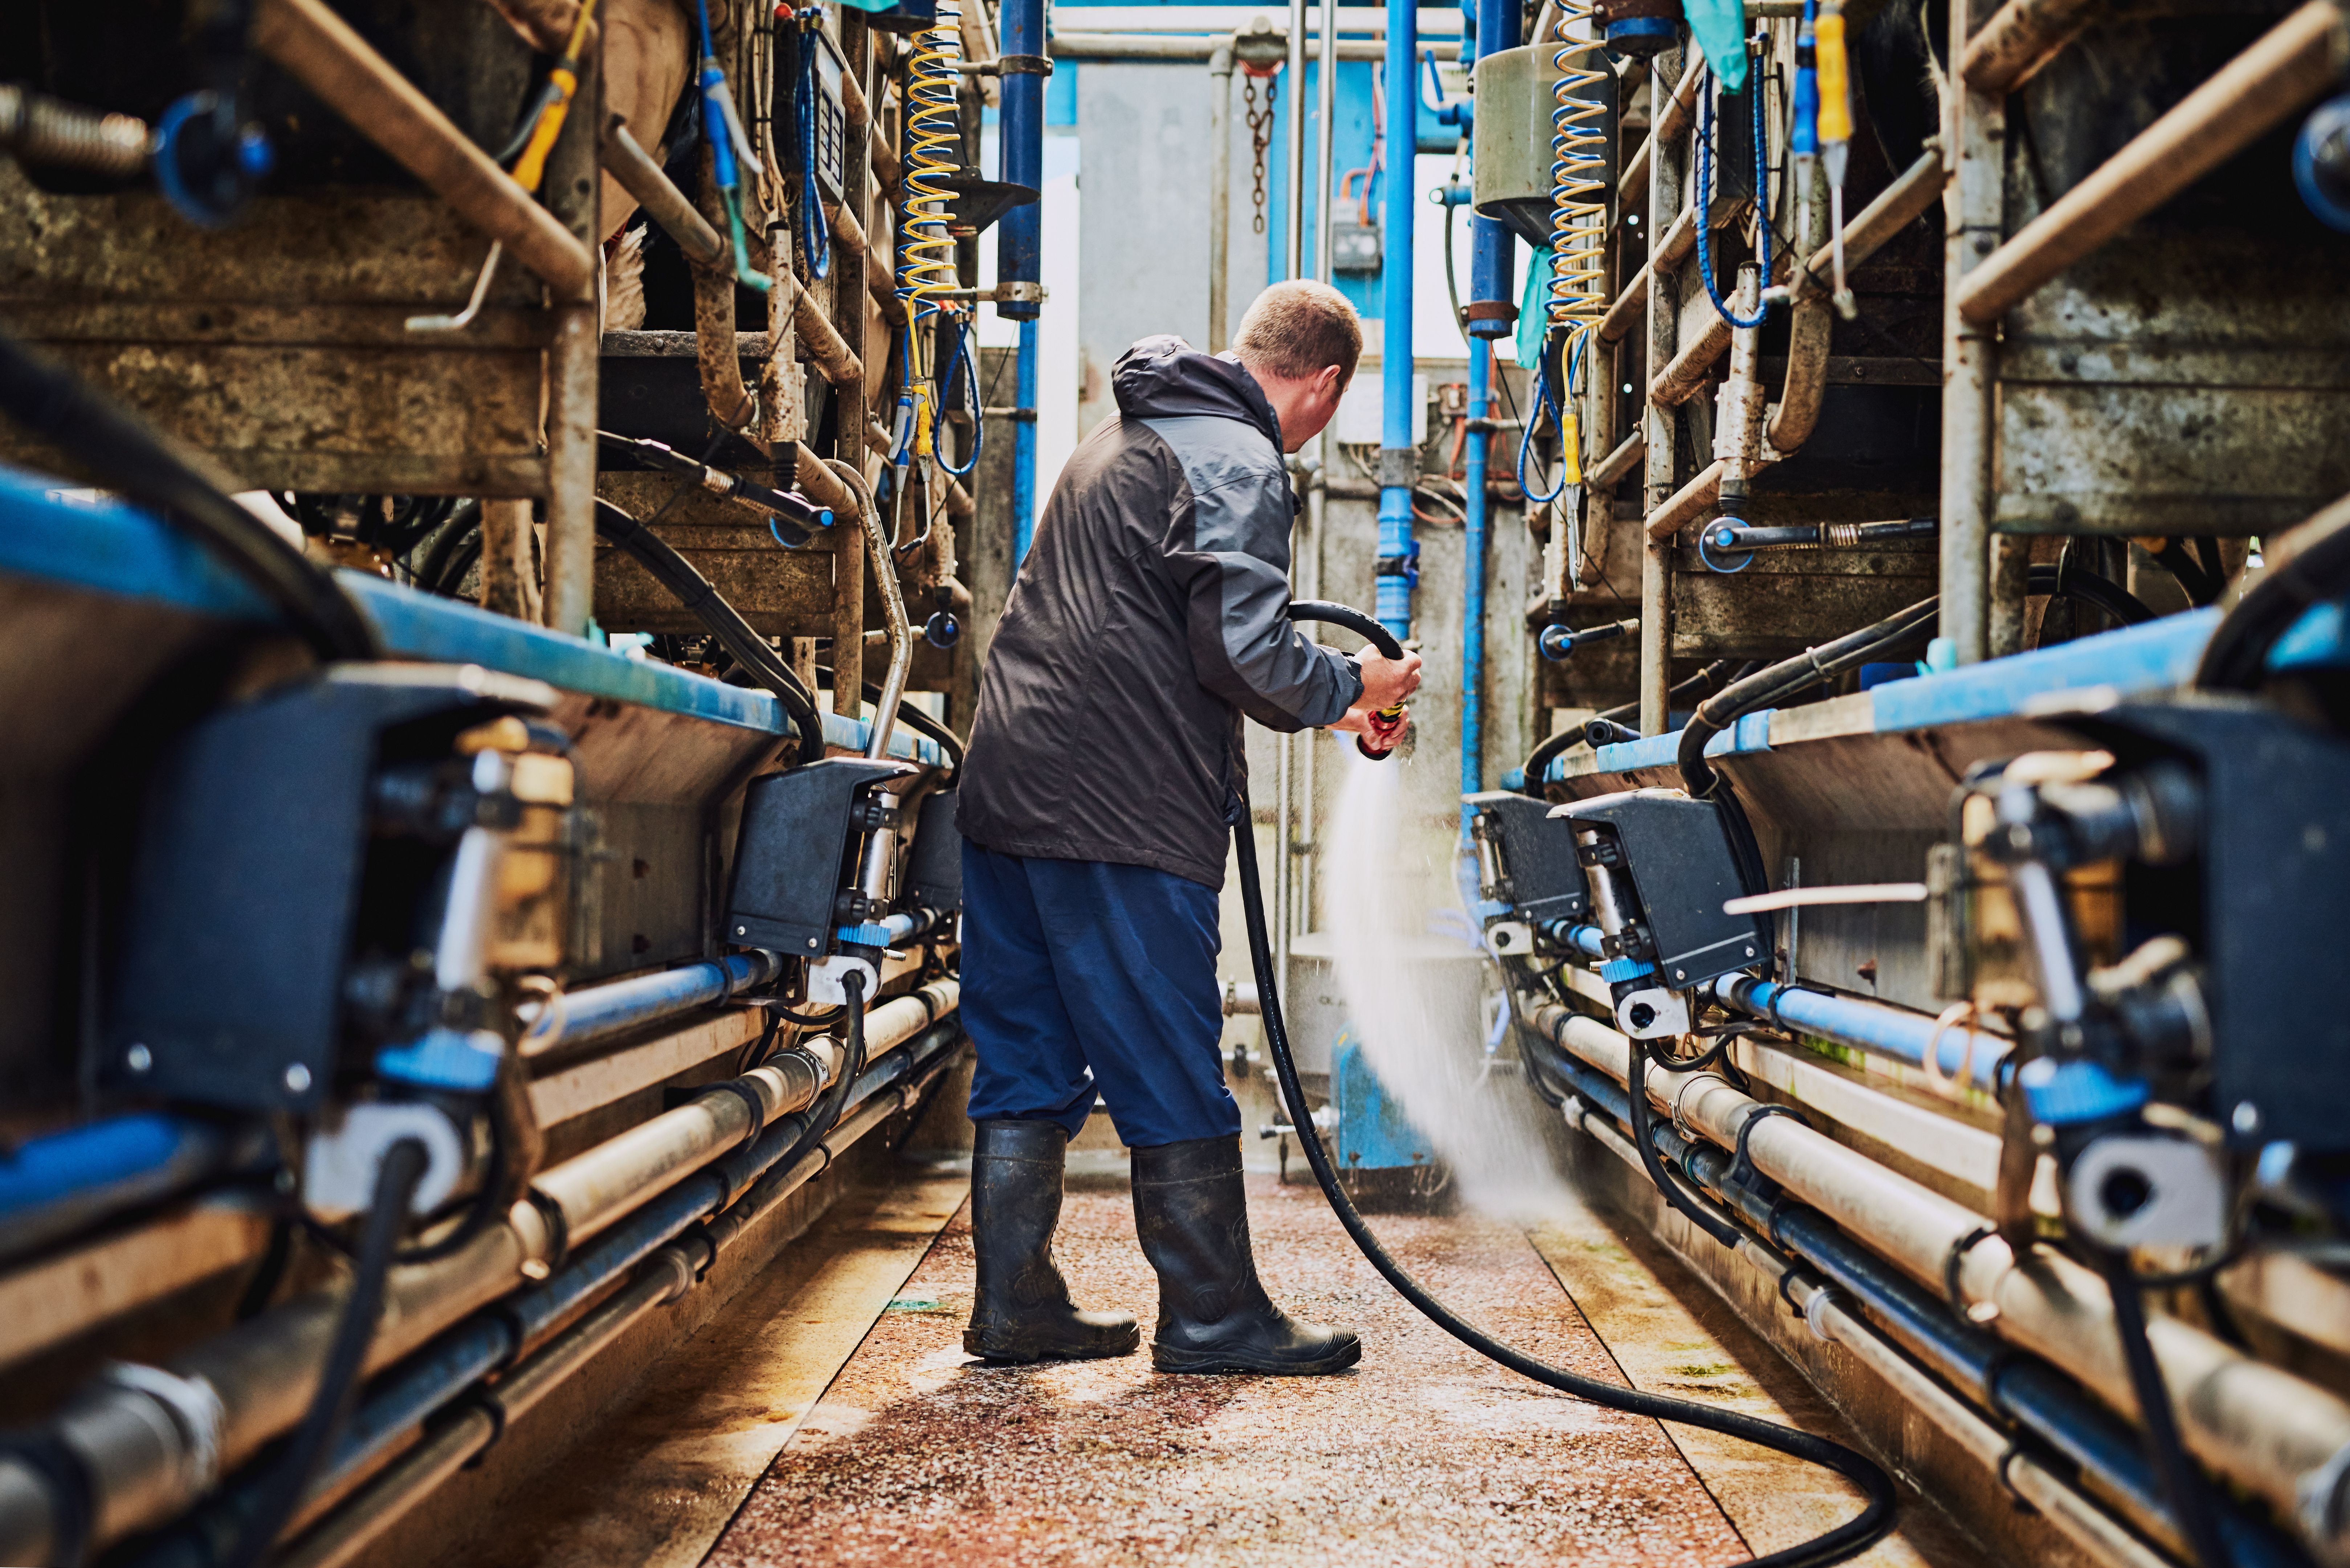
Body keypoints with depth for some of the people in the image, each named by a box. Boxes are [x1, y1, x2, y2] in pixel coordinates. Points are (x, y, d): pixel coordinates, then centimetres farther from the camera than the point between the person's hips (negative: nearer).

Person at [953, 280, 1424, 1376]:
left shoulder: (1124, 439, 23)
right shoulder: (1238, 464, -9)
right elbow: (1244, 653, -18)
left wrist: (1316, 701, 31)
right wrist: (1353, 686, 1)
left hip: (1009, 788, 9)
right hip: (1124, 814, -9)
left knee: (1027, 1067, 12)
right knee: (1173, 1078, 0)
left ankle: (1016, 1307, 18)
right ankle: (1213, 1318, 9)